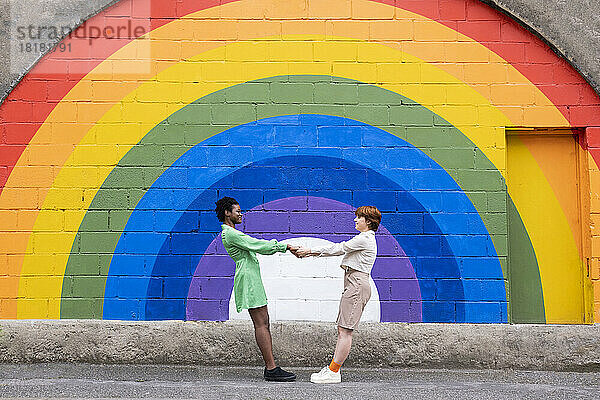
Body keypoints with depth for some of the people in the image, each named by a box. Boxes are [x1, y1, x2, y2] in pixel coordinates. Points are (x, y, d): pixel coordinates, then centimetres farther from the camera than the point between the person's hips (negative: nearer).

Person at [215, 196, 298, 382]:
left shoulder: (230, 232, 22)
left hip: (252, 280, 11)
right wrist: (285, 246, -10)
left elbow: (257, 246, 21)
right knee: (261, 324, -11)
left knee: (264, 323, 7)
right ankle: (271, 369, -10)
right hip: (248, 279, -11)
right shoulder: (231, 234, -12)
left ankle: (270, 367, 7)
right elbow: (258, 246, -16)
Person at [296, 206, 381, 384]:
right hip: (354, 285, 10)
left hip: (357, 284, -10)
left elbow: (338, 248, -9)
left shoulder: (365, 238, -9)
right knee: (342, 329, 7)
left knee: (345, 330, -10)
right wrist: (311, 252, 13)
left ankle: (333, 372, -9)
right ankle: (333, 368, 8)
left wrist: (310, 251, -4)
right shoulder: (365, 239, 22)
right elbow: (339, 249, 20)